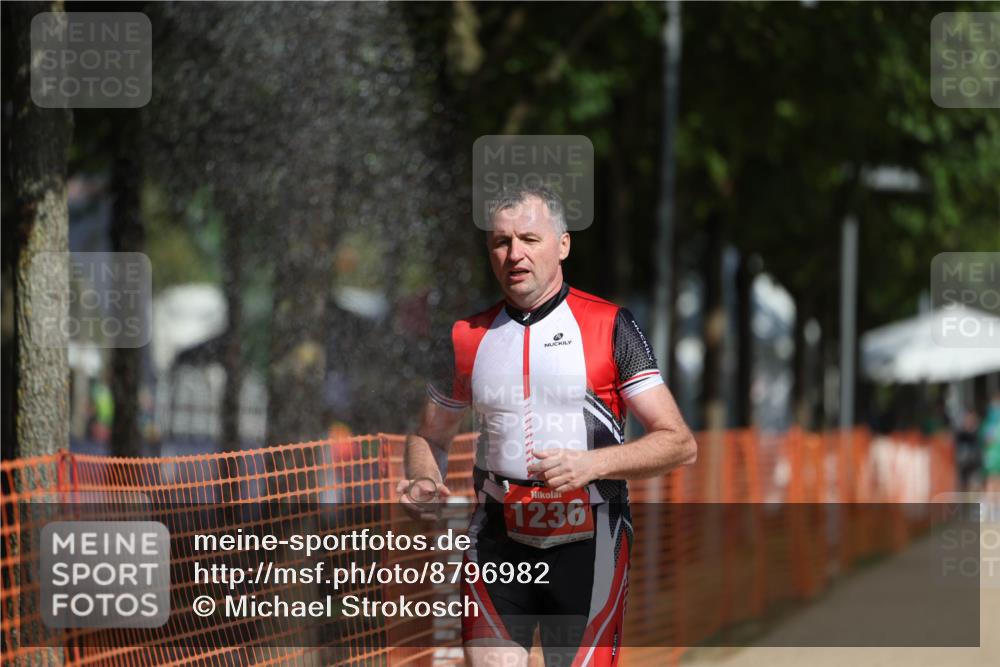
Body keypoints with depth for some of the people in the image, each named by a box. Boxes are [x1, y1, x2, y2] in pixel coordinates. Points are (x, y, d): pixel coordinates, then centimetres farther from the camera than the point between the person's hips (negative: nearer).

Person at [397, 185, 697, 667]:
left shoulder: (609, 326, -1)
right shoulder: (469, 337, 9)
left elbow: (679, 443, -4)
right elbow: (430, 436, 22)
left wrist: (591, 464, -19)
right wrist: (422, 479, -2)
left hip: (587, 546, -2)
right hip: (497, 542, 2)